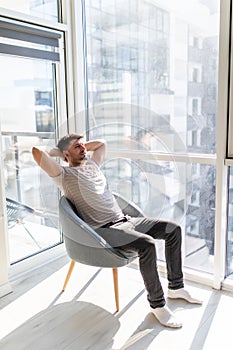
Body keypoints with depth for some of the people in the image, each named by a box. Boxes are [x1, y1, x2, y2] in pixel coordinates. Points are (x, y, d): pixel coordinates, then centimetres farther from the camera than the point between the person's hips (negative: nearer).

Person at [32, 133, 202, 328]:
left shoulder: (92, 165, 21)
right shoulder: (64, 175, -2)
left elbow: (101, 143, 39)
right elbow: (37, 152, -15)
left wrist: (83, 147, 26)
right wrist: (58, 151, 3)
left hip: (125, 221, 9)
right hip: (104, 230, -9)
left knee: (173, 229, 2)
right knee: (146, 244, -33)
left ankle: (176, 287, 15)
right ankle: (157, 304, -13)